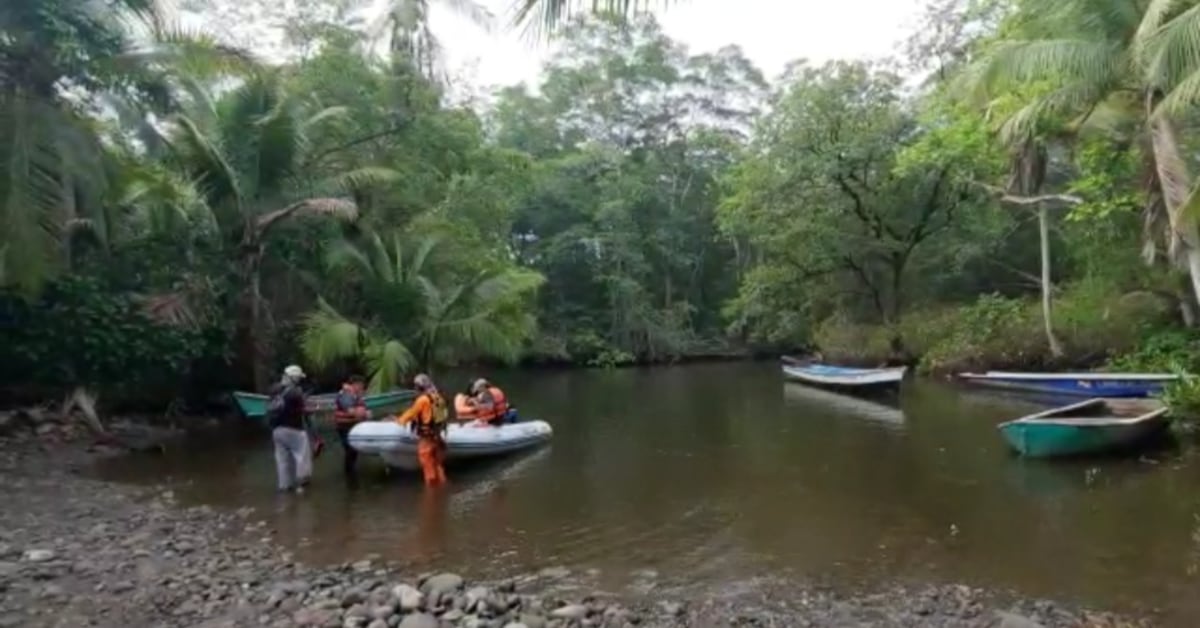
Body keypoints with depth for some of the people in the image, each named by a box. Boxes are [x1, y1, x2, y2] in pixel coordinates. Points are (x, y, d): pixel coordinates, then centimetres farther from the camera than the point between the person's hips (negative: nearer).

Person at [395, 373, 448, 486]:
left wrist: (400, 420, 16)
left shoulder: (423, 399, -16)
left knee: (428, 466, 2)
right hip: (438, 436, 7)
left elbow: (412, 413, -4)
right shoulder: (438, 398, 7)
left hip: (426, 438, -7)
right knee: (439, 465, 16)